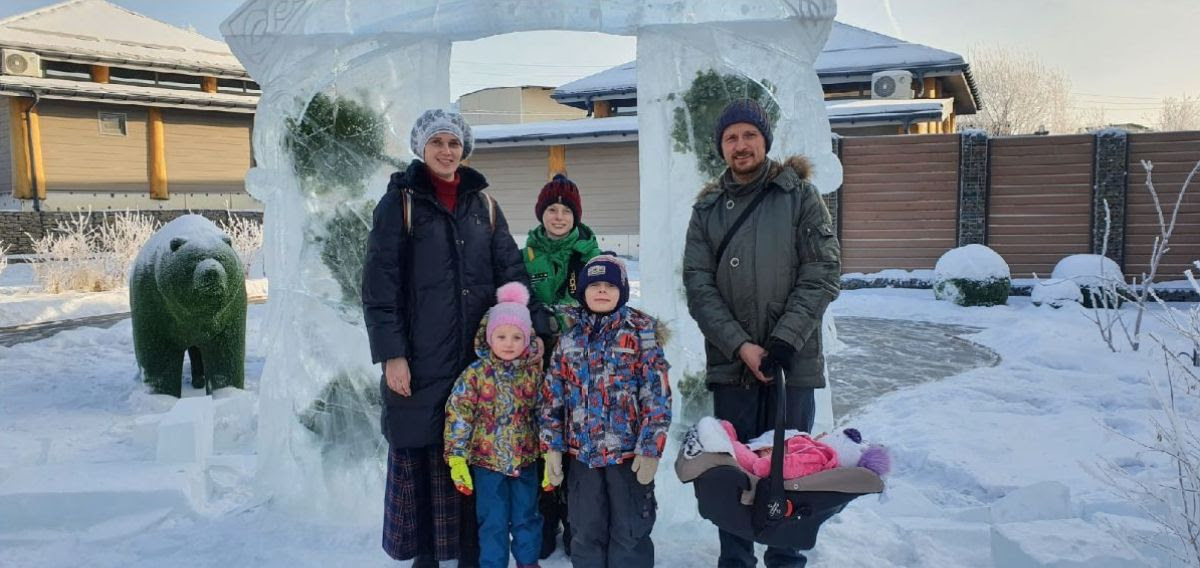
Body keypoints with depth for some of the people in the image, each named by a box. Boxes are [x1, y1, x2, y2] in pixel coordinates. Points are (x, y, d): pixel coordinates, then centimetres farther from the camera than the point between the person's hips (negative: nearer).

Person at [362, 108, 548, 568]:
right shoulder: (401, 202, 0)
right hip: (421, 360, -3)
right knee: (421, 457, 2)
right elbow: (379, 284, -5)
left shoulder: (483, 204, 12)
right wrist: (391, 353, -12)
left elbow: (512, 271, 11)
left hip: (478, 355, 3)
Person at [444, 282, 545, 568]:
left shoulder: (535, 370, -3)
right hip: (487, 460, -2)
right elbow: (458, 415, -10)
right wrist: (456, 458, -12)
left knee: (527, 517, 17)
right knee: (493, 522, 7)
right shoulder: (476, 374, -11)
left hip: (525, 459, 3)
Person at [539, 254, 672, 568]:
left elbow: (657, 395, -8)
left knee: (630, 533, 7)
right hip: (581, 452, 3)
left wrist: (651, 448, -13)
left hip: (629, 451, -3)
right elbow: (552, 395, 7)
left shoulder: (641, 332, -5)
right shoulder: (570, 335, 5)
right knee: (585, 533, 14)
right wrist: (552, 446, 3)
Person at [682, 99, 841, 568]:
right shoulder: (707, 208, 9)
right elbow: (699, 286, 0)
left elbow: (823, 273, -4)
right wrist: (740, 345, -12)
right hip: (731, 363, 2)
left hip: (793, 360, -1)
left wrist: (783, 340, -14)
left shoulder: (799, 195, 3)